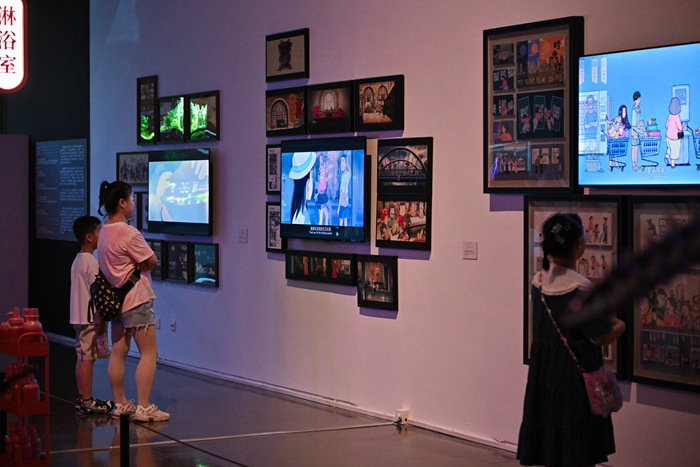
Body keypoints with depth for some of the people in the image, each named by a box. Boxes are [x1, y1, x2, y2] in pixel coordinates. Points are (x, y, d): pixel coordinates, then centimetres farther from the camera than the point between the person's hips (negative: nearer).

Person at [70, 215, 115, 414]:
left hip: (79, 317, 10)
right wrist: (101, 320, -16)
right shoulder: (91, 262, -16)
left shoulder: (77, 260, 14)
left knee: (82, 357, 12)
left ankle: (82, 398, 16)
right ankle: (88, 401, -5)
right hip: (90, 318, -10)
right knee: (88, 358, -7)